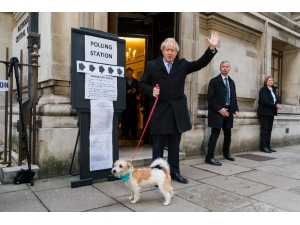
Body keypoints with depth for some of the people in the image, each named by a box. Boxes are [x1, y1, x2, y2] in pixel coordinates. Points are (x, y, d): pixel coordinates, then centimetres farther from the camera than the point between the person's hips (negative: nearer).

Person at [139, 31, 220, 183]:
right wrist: (151, 90, -15)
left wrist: (212, 48, -6)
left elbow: (200, 63, 5)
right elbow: (142, 84, 5)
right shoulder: (152, 65, 4)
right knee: (158, 145, 4)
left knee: (175, 144, 13)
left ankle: (174, 172, 25)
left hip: (177, 111, 3)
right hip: (160, 111, -3)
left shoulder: (182, 64, 12)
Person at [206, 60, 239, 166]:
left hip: (228, 111, 7)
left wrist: (236, 109, 4)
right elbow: (210, 98, -11)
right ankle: (209, 157, -6)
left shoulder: (231, 82, 15)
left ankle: (226, 153, 34)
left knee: (228, 134, 15)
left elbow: (234, 97, 17)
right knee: (215, 133, -10)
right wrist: (219, 109, -17)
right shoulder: (214, 81, -5)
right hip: (217, 111, -7)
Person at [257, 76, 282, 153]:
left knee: (269, 129, 7)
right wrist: (275, 105, -19)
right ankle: (263, 146, -3)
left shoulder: (273, 89, 17)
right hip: (264, 112, -7)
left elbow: (277, 99, 16)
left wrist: (278, 104, -7)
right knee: (264, 129, -6)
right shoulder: (263, 89, -6)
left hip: (271, 112, 7)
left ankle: (268, 145, 11)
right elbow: (264, 101, -17)